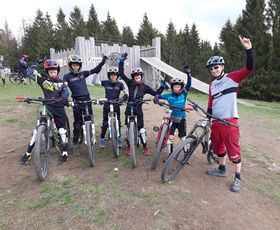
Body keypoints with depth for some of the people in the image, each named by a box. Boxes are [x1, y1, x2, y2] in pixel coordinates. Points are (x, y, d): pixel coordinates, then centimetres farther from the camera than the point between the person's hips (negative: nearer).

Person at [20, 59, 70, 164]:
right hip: (46, 107, 0)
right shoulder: (43, 79, 4)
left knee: (62, 130, 0)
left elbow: (65, 92, -8)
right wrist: (36, 64, 6)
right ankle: (28, 153, 14)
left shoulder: (60, 82, 6)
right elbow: (29, 74, 3)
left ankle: (64, 152, 14)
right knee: (37, 129, 0)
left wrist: (64, 98, -28)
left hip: (59, 108, 0)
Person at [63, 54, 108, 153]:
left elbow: (95, 70, 6)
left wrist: (103, 61, -3)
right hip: (77, 101, -3)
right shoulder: (67, 76, 3)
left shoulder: (83, 73, 10)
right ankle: (75, 143, 13)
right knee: (78, 123, -1)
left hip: (87, 99, 3)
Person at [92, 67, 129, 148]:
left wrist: (124, 97, -17)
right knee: (105, 123, 2)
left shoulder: (120, 84, -1)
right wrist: (96, 73, -12)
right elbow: (94, 81, -5)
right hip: (107, 105, 0)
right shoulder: (106, 83, -1)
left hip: (116, 106, 1)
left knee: (118, 123, 4)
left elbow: (126, 92, 2)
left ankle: (119, 139, 20)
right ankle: (102, 139, 17)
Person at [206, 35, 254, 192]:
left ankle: (238, 178, 16)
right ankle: (222, 169, 37)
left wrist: (249, 49, -25)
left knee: (233, 150, 0)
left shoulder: (232, 78, -2)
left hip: (230, 121, -6)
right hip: (216, 122, 6)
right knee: (218, 147, 17)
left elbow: (249, 69, -16)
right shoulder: (212, 85, 14)